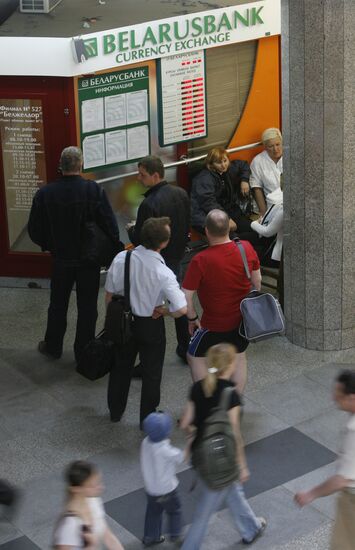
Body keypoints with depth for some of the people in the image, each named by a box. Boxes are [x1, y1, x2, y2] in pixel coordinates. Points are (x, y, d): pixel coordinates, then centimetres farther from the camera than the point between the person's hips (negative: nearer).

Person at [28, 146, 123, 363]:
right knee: (87, 308, 12)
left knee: (58, 305, 20)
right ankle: (83, 353, 19)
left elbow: (35, 230, -5)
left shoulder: (45, 193, -13)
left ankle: (53, 347, 34)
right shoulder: (94, 190, -19)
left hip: (61, 259, 2)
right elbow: (110, 225, -18)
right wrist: (116, 249, -1)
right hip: (89, 260, -2)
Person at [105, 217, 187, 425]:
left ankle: (115, 411, 43)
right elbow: (181, 309, -32)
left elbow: (110, 294, -6)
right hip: (151, 325, -4)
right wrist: (164, 311, -10)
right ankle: (148, 418, 34)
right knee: (151, 372, 18)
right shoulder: (163, 273, -29)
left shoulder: (121, 259, -19)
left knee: (121, 366, 25)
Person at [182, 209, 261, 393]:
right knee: (239, 357, 24)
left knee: (196, 357, 18)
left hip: (215, 324, -5)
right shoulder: (246, 248, -11)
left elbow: (186, 296, -21)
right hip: (243, 318, 5)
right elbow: (257, 280, 3)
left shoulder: (201, 260, -25)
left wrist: (193, 318, -5)